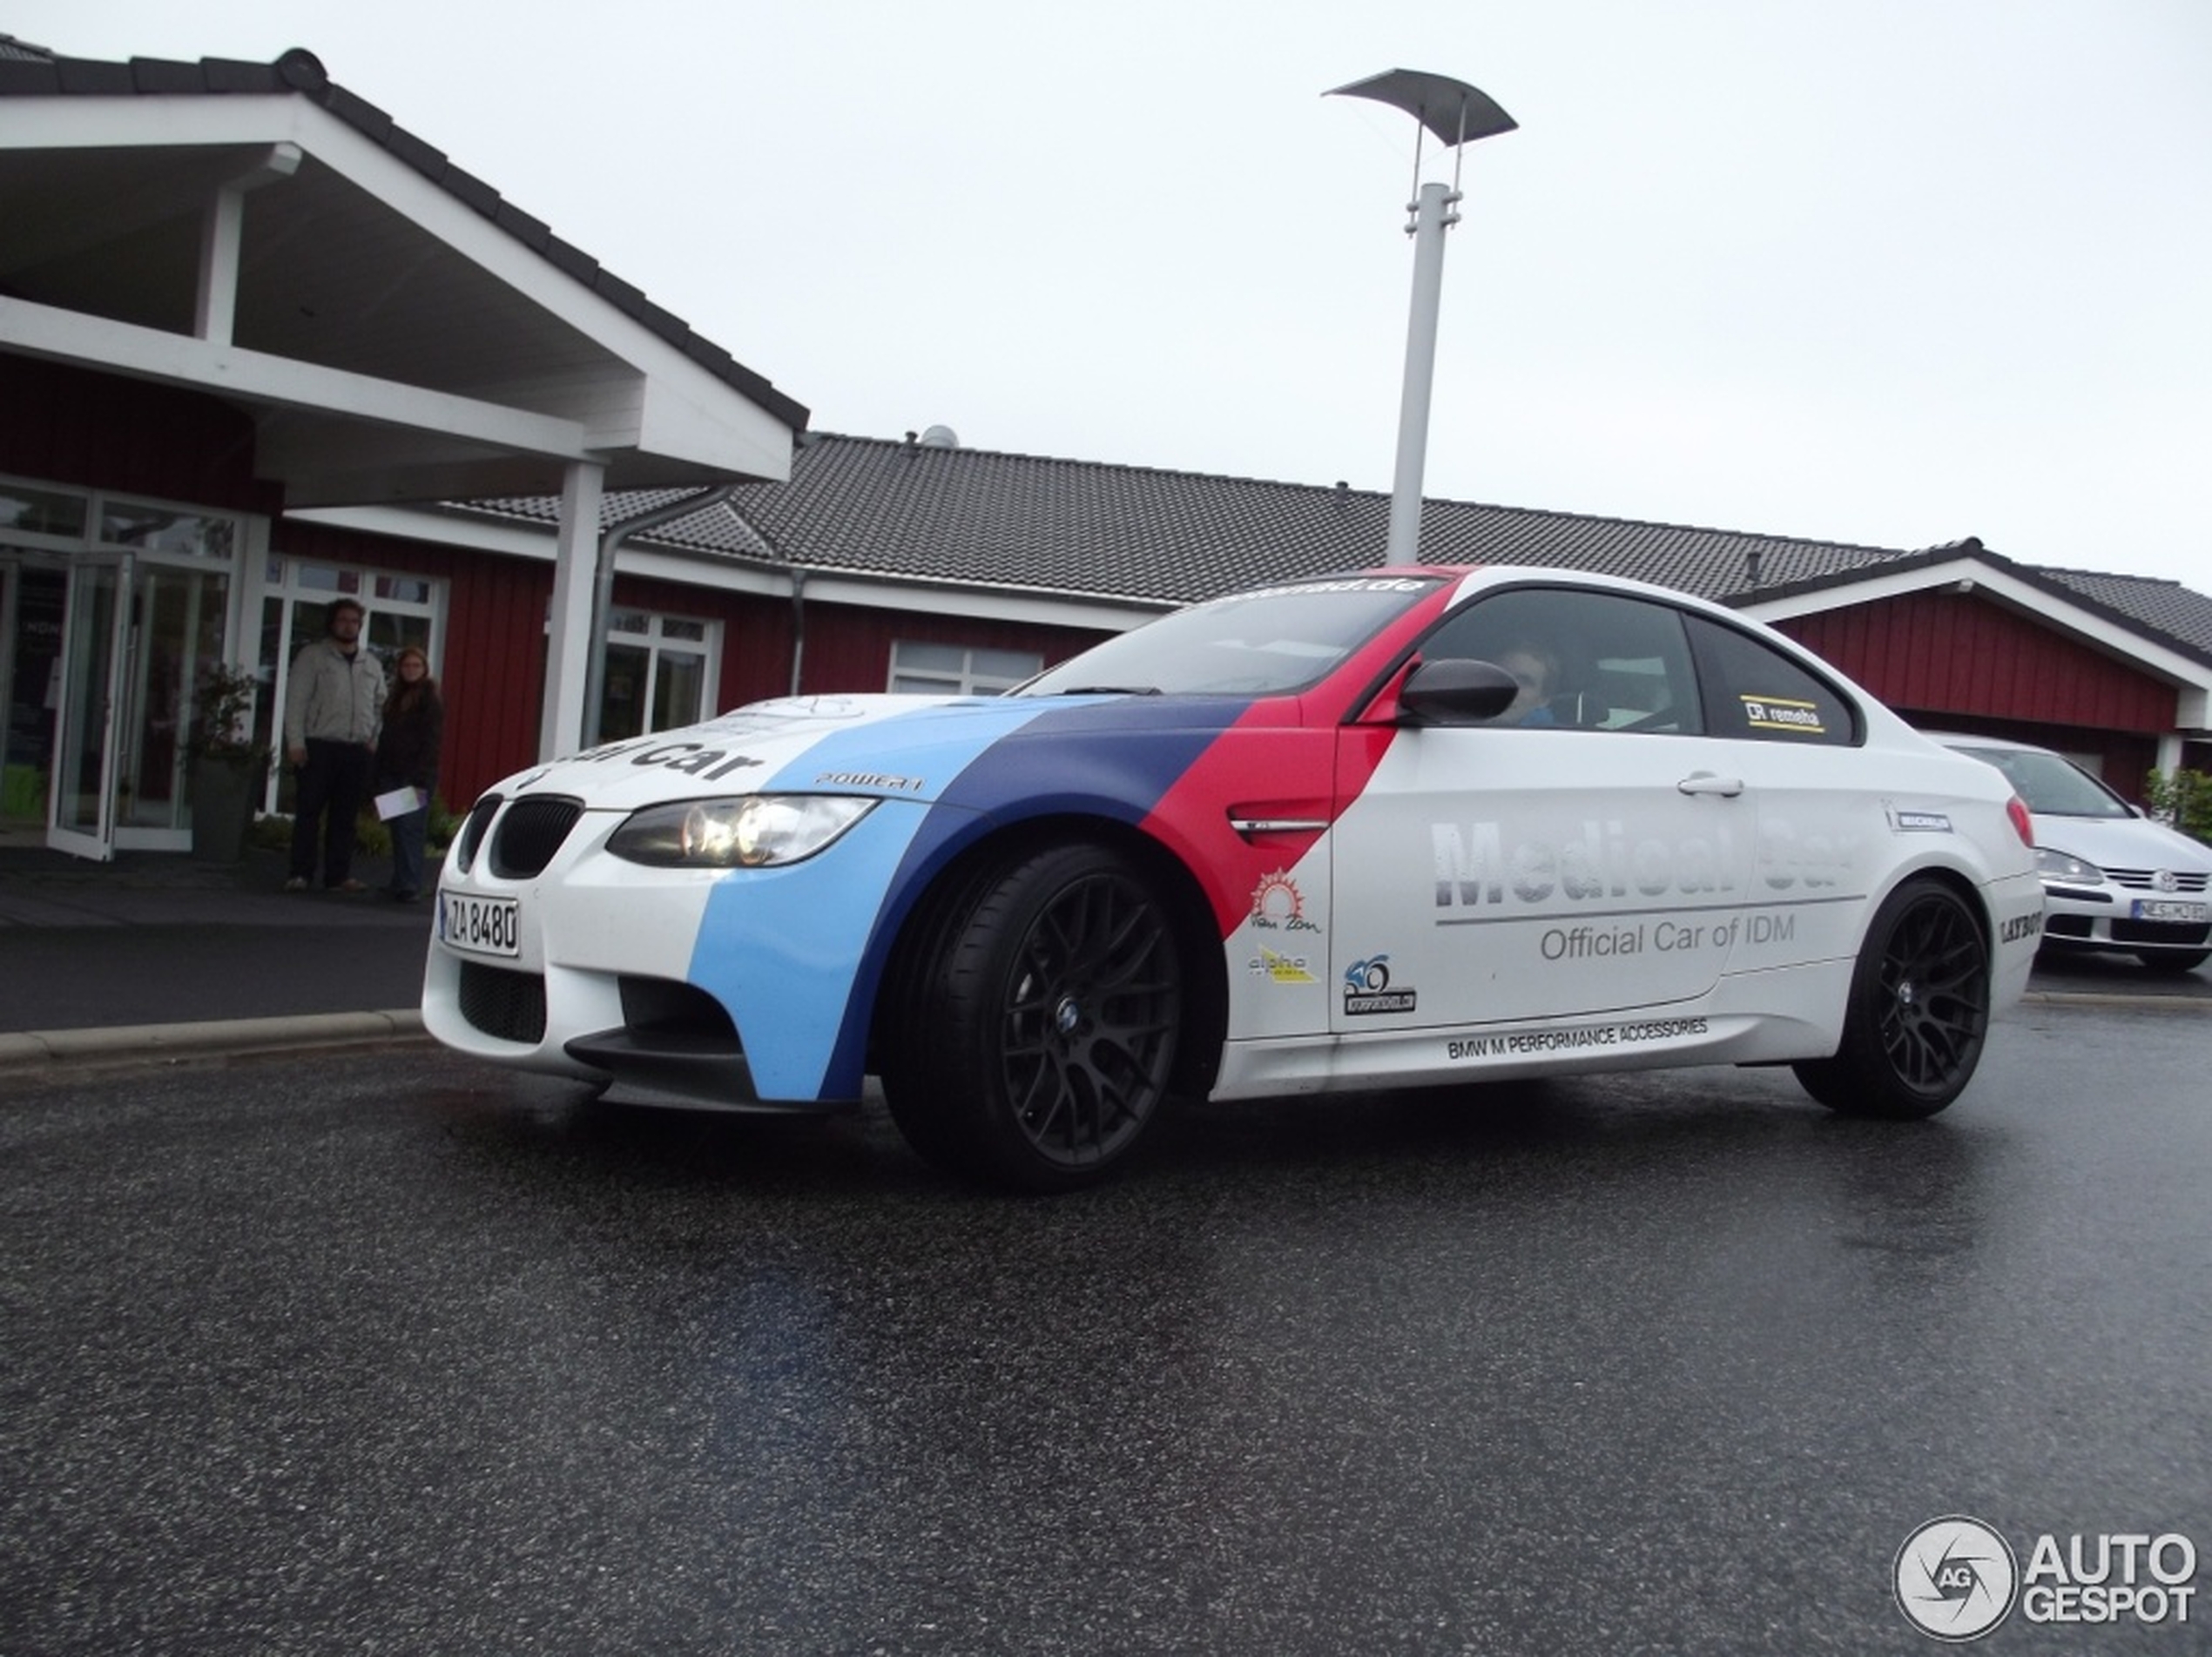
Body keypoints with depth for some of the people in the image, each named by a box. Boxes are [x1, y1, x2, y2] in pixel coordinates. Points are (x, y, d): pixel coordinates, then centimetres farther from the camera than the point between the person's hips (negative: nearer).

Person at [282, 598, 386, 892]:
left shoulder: (372, 665, 17)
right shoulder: (312, 657, 3)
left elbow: (380, 706, 21)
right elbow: (295, 701, -2)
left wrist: (374, 740, 7)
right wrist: (296, 742, -10)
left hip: (358, 750, 4)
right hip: (319, 747, -4)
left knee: (345, 816, 6)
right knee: (308, 813, -2)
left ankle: (339, 875, 10)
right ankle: (301, 874, 1)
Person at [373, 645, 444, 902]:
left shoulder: (429, 699, -3)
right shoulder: (395, 697, 19)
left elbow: (432, 742, -10)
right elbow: (385, 738, 20)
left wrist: (421, 780, -17)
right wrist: (379, 778, 13)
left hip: (416, 777, -7)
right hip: (392, 775, 7)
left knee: (410, 830, -11)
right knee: (397, 830, 7)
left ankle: (409, 886, -11)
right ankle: (400, 884, 11)